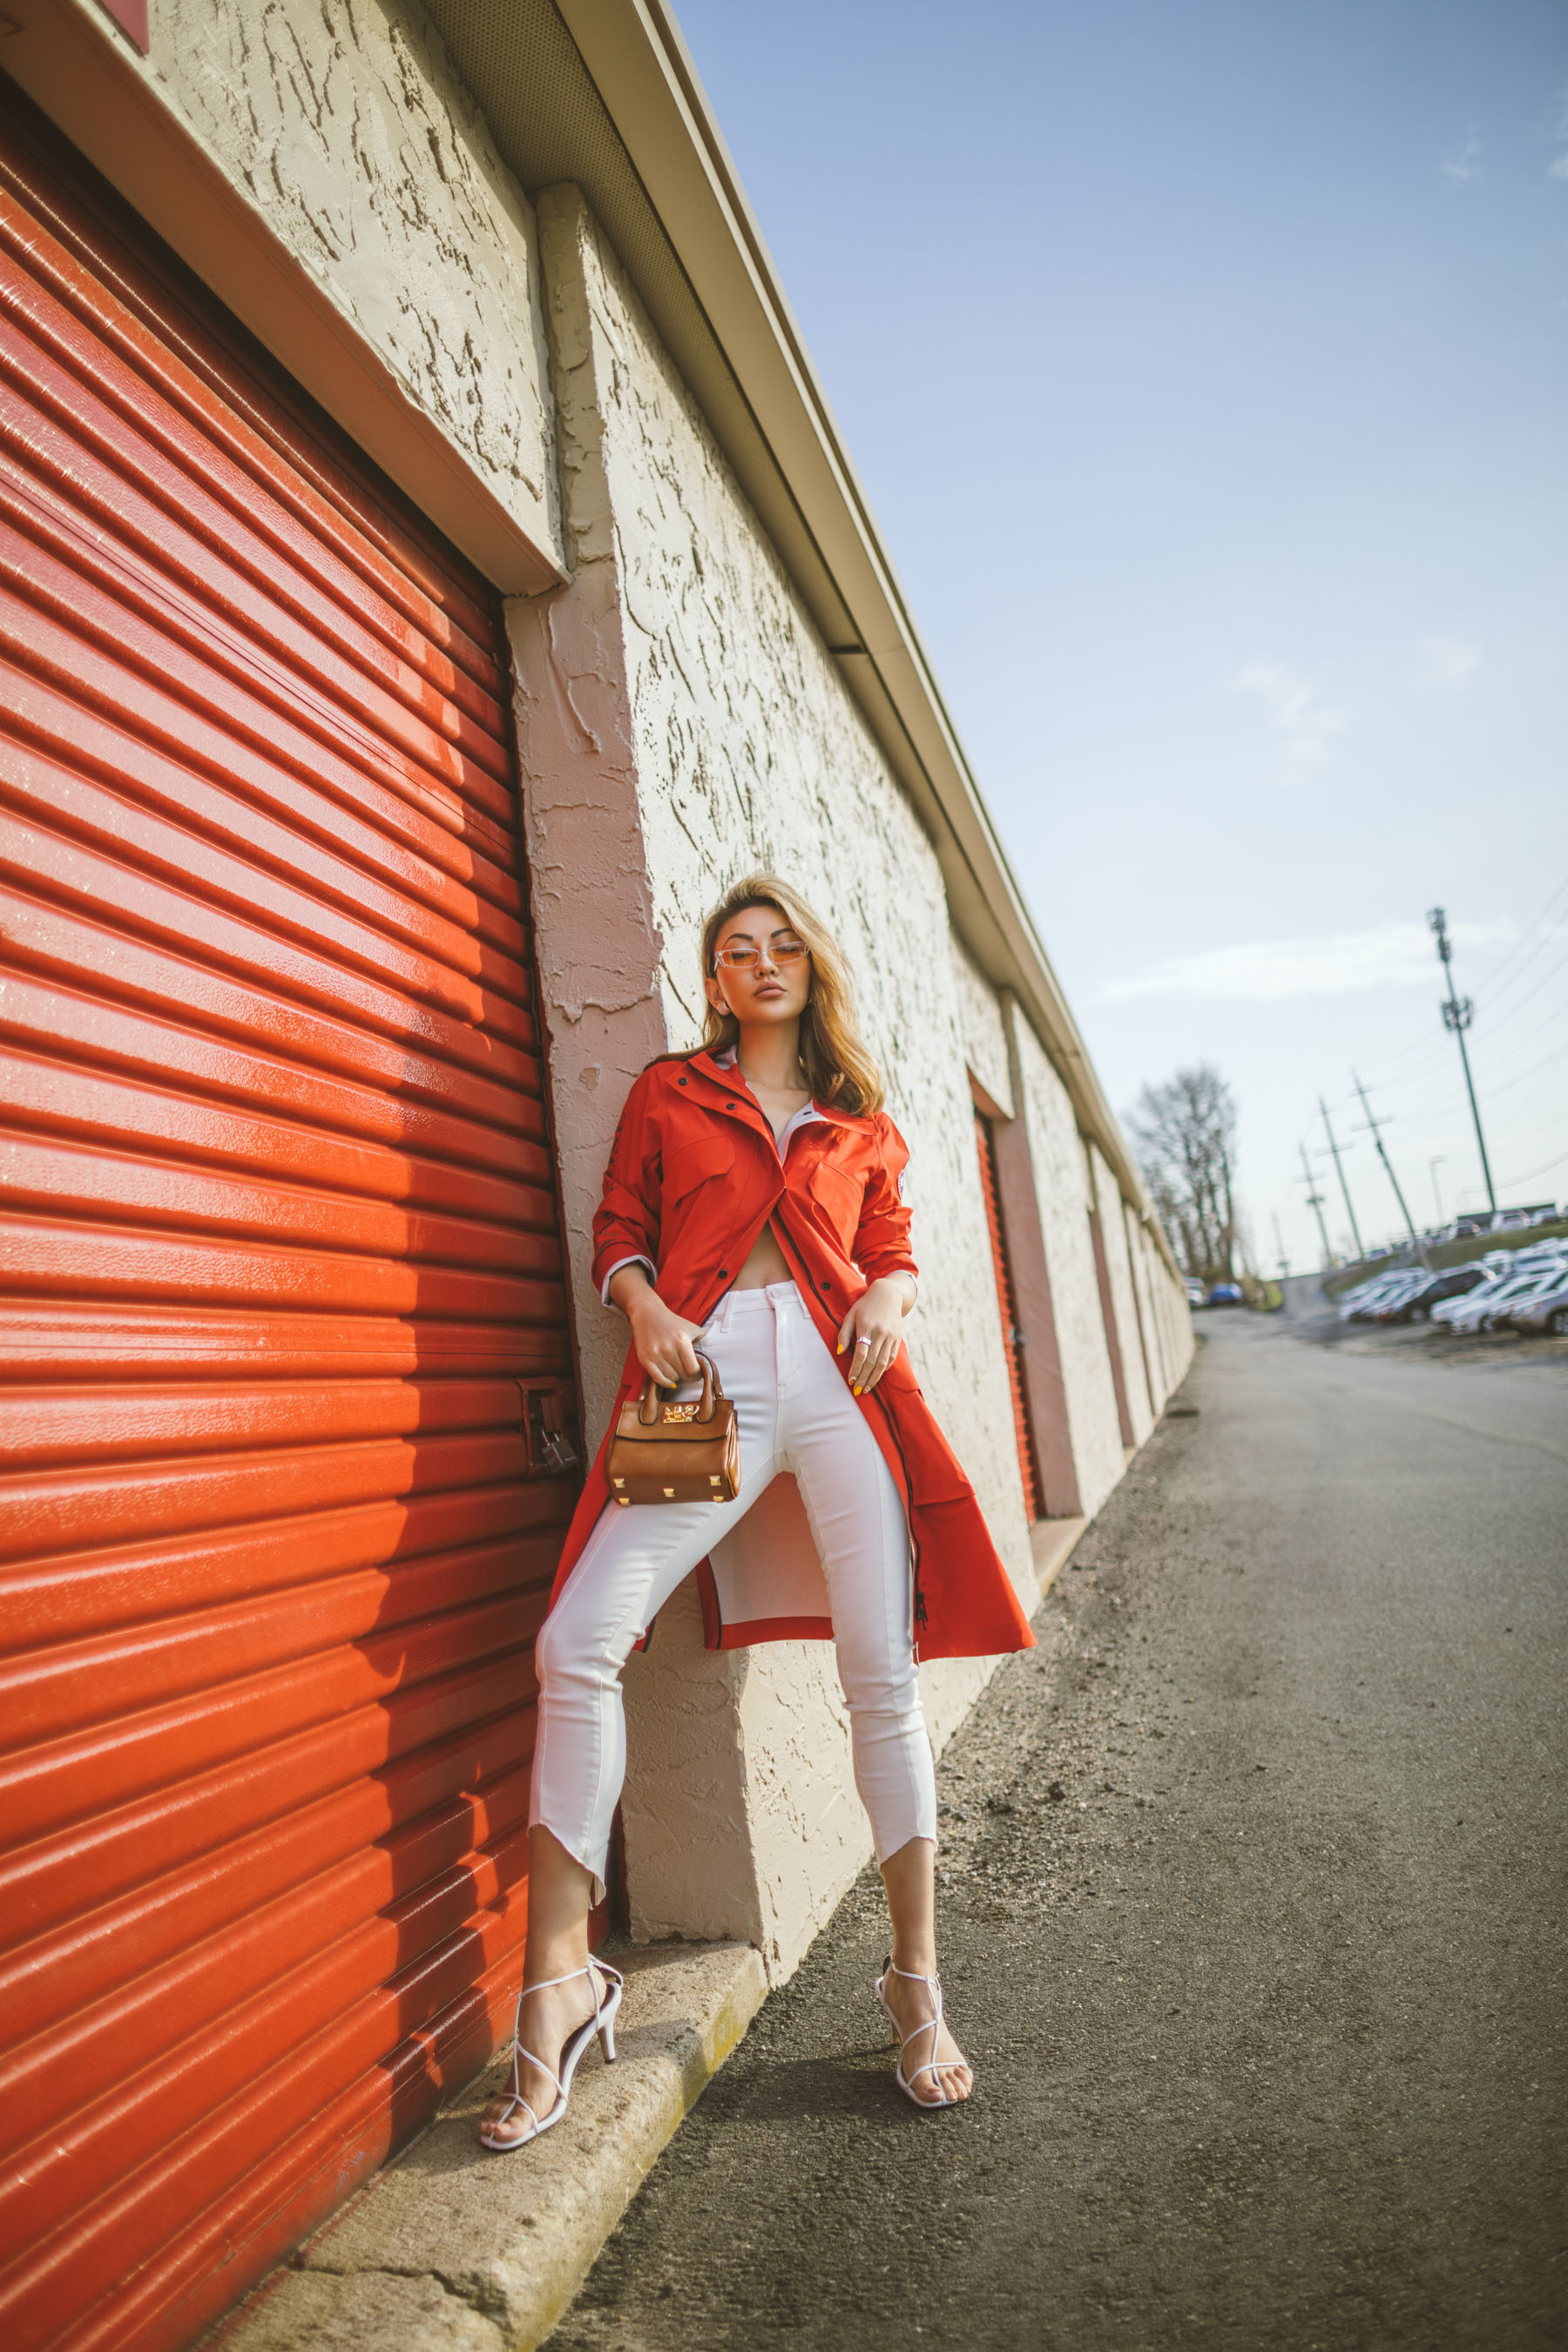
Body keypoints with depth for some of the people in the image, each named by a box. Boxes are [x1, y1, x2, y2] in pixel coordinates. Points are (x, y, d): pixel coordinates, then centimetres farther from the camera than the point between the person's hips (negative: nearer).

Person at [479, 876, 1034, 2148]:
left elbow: (892, 1249, 19)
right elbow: (619, 1228, 13)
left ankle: (918, 1985, 16)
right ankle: (561, 1984, -1)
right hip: (705, 1378, -1)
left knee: (883, 1673, -2)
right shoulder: (667, 1091, 17)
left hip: (840, 1382, 1)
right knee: (580, 1641, -16)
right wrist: (646, 1306, -7)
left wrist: (888, 1297, -3)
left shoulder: (859, 1115, 21)